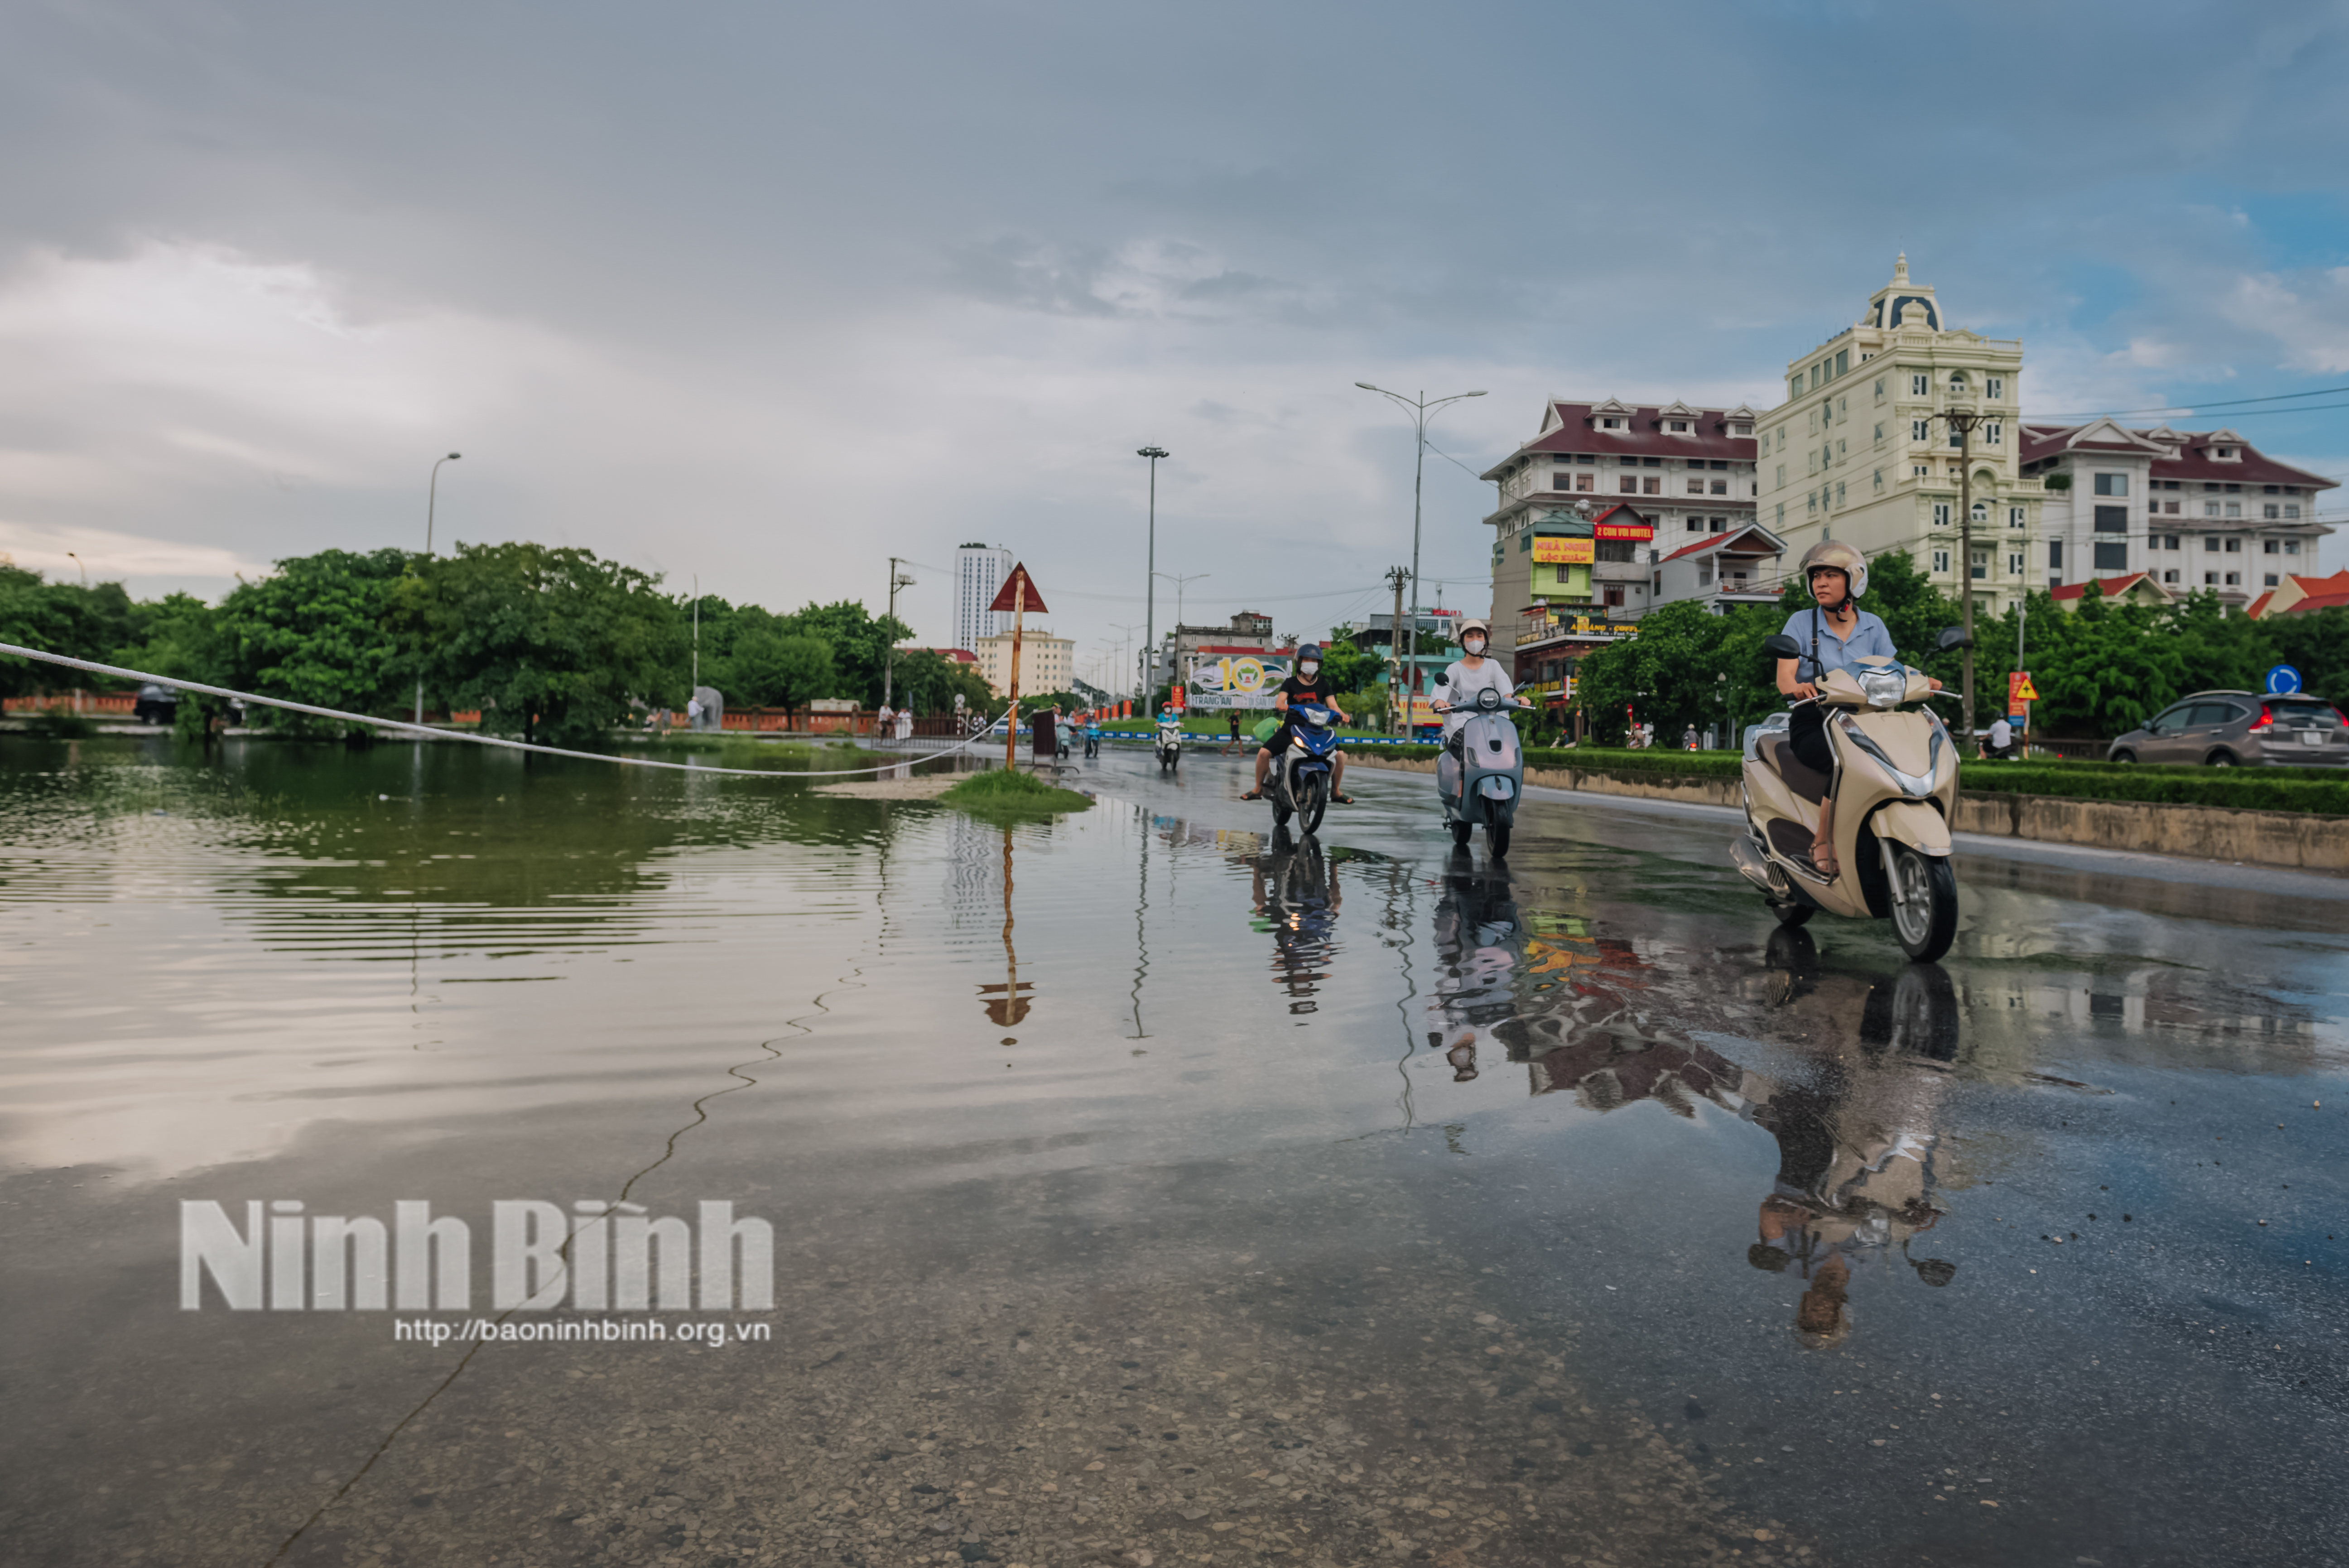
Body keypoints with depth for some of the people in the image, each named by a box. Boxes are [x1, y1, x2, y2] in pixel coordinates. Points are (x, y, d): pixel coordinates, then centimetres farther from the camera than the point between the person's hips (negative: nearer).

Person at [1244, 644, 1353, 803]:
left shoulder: (1323, 684, 7)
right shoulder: (1290, 683, 2)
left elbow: (1332, 705, -5)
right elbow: (1279, 700, -14)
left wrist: (1341, 714, -27)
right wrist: (1282, 706, -39)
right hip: (1290, 729, -1)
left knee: (1339, 754, -18)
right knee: (1264, 752, -20)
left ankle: (1336, 791, 3)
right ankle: (1258, 789, 0)